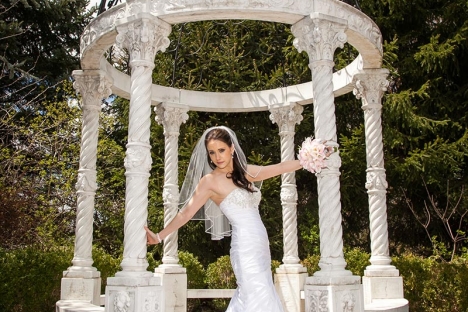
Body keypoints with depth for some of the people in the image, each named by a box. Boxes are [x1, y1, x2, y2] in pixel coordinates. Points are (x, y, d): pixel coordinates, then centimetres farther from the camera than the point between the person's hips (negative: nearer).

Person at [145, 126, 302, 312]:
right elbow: (186, 213, -5)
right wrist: (159, 237, -8)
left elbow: (280, 167, 13)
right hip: (246, 247, -6)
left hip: (260, 247, 7)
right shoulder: (210, 180, -5)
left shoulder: (245, 172, 11)